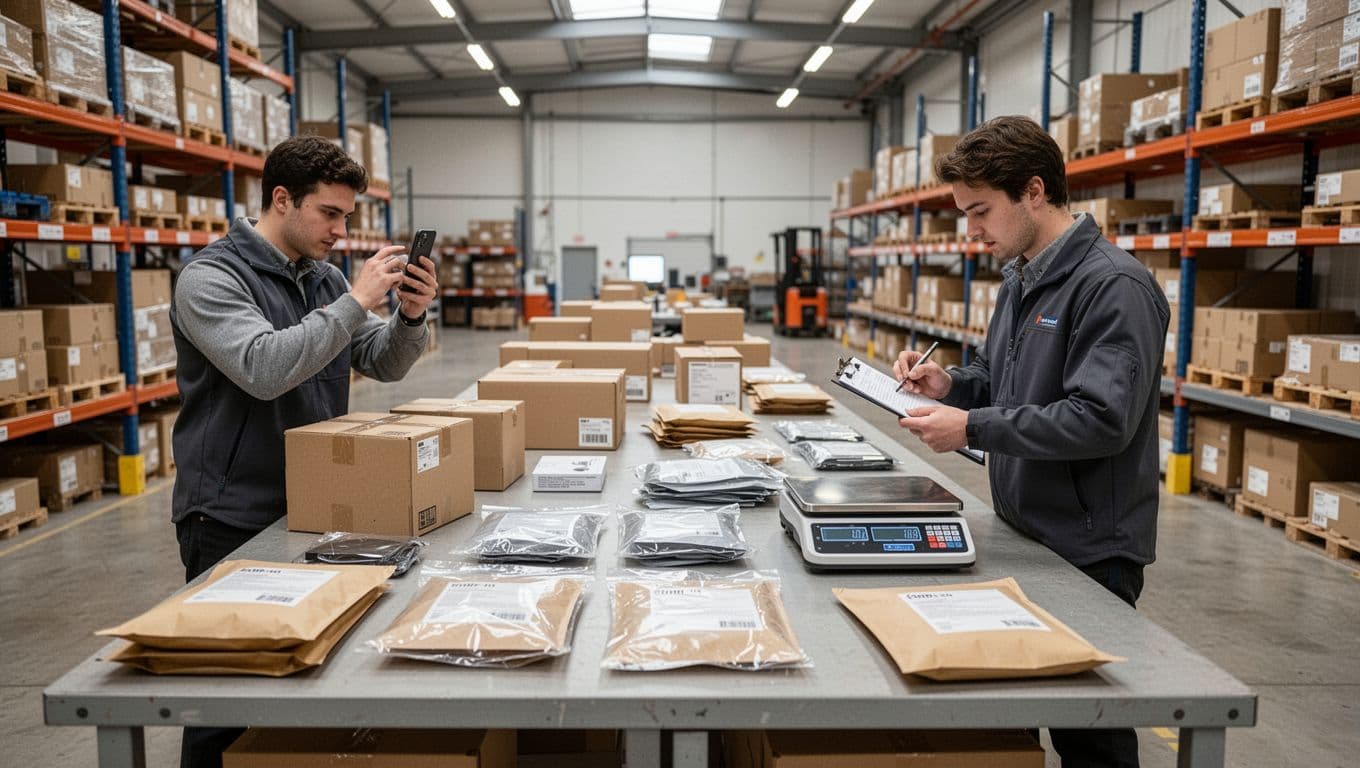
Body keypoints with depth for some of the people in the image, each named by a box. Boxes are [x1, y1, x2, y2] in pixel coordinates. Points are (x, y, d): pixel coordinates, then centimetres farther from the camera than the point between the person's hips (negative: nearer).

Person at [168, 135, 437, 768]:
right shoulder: (211, 277, -13)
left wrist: (410, 316, -13)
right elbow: (264, 369, -30)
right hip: (232, 519, -6)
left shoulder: (325, 278, 8)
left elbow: (383, 365, 6)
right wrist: (356, 303, -27)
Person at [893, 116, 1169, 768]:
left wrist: (972, 428, -23)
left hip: (1088, 550, -8)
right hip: (1022, 532, 8)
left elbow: (1101, 420, -26)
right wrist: (950, 383, 0)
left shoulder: (1114, 287, -19)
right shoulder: (1019, 281, 10)